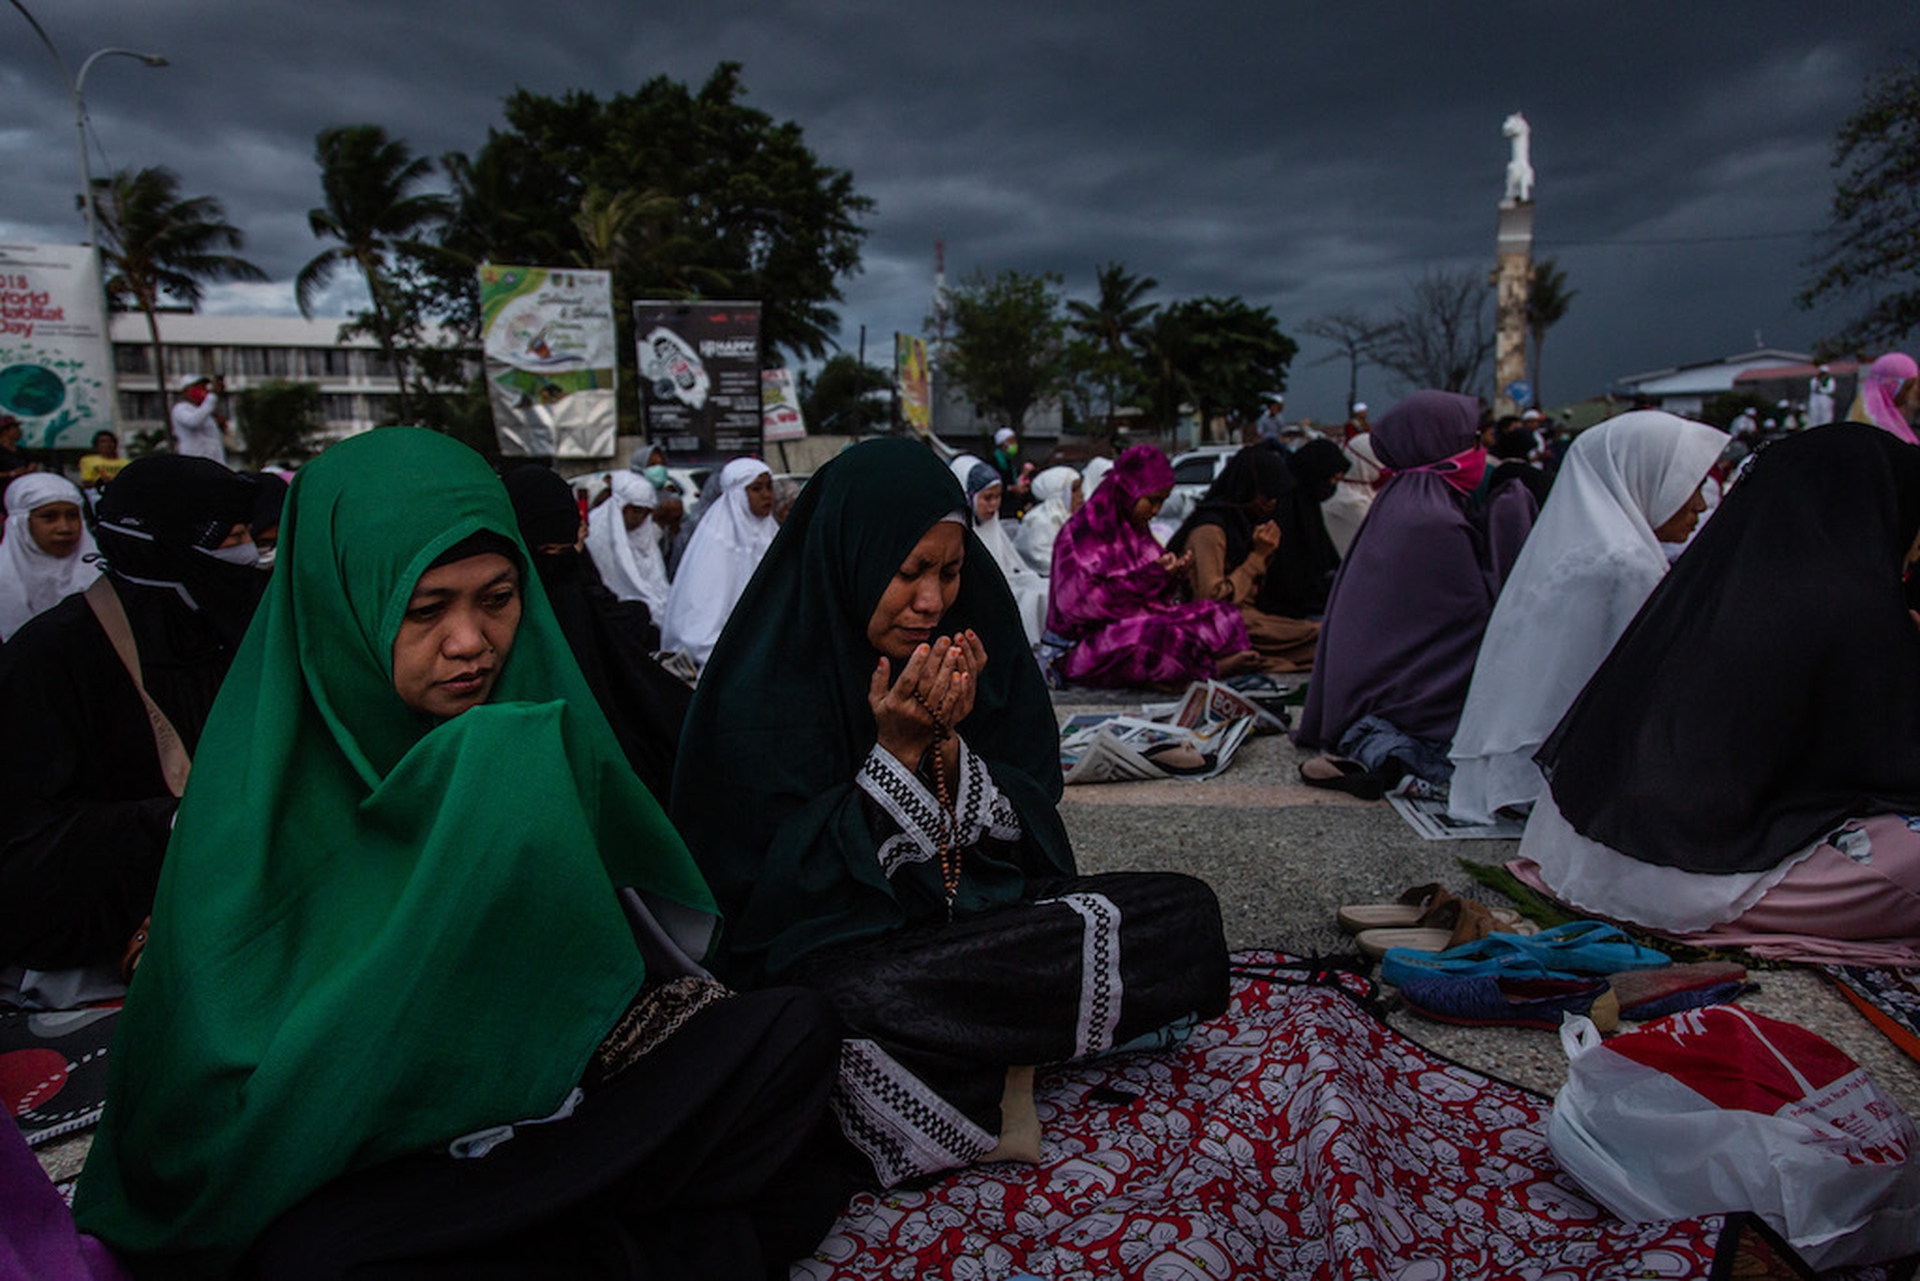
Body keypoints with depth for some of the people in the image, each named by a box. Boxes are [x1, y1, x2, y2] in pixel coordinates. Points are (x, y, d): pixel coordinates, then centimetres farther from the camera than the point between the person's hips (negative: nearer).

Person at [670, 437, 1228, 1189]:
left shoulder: (977, 639, 1)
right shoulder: (762, 690, -13)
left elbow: (1028, 823, 2)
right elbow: (783, 887, -14)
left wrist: (946, 747, -18)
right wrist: (897, 752, -22)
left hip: (984, 905, 6)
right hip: (841, 948, -5)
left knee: (1187, 914, -10)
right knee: (861, 1002, -40)